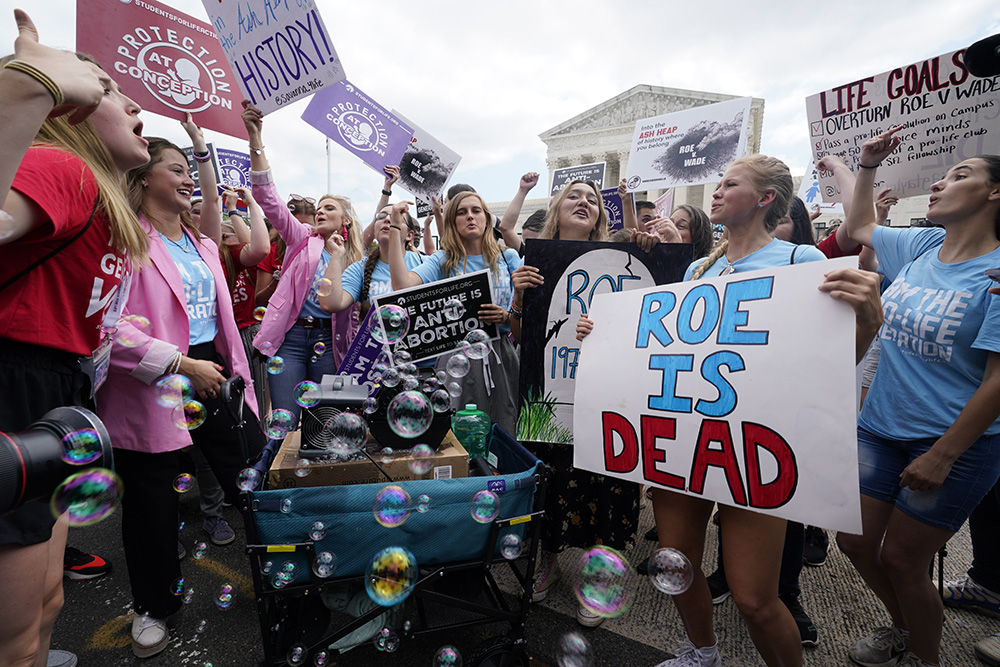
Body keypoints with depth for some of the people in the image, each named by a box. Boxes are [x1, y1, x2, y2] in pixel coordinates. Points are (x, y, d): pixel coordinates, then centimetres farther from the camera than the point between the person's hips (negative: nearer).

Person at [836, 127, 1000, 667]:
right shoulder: (920, 248, 4)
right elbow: (858, 227, 24)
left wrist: (942, 456, -18)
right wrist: (867, 166, 16)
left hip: (955, 444, -6)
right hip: (879, 426, 6)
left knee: (900, 561, 5)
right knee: (855, 541, 13)